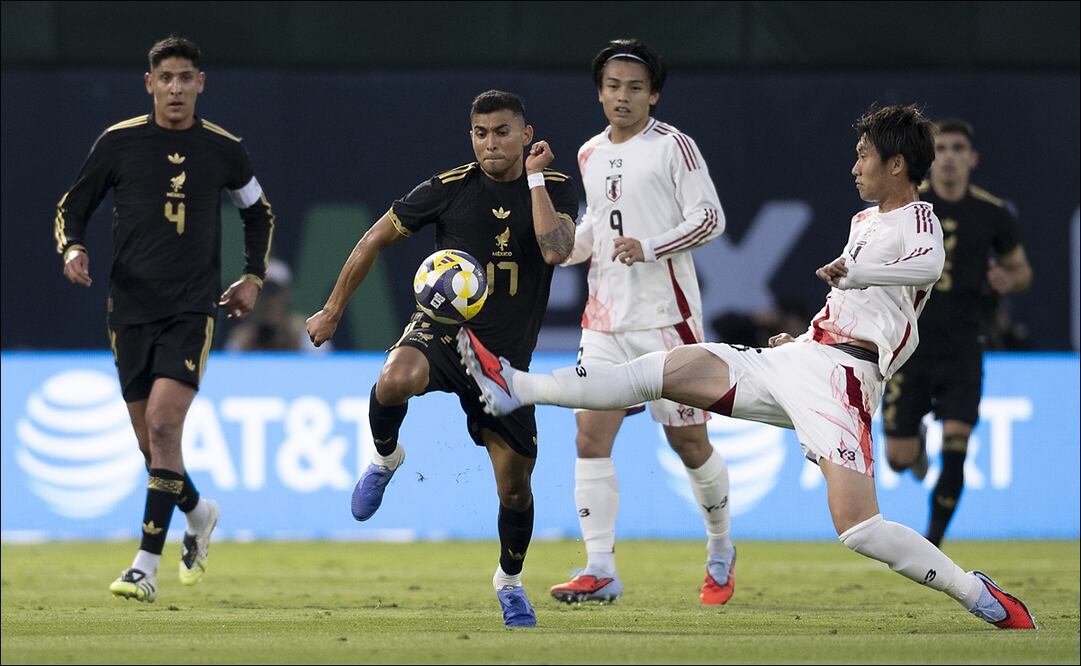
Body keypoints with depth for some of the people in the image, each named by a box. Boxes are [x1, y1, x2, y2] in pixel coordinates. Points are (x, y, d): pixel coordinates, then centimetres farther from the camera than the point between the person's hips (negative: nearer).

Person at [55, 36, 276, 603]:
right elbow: (71, 206, 8)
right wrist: (72, 250, -12)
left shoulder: (222, 149, 3)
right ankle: (199, 514, 40)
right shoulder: (119, 142, 1)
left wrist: (253, 278, 10)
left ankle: (146, 565, -19)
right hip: (130, 310, 2)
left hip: (193, 308, -2)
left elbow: (259, 212, 20)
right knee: (152, 444, 8)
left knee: (163, 424, -18)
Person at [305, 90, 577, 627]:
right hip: (441, 329, -1)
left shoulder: (555, 188, -3)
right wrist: (331, 312, 8)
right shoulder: (449, 188, -5)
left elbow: (556, 250, -22)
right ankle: (385, 458, -5)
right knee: (395, 382, -38)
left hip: (507, 355, 1)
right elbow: (377, 238, 5)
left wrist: (534, 178, -19)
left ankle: (510, 579, 32)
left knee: (514, 485, 3)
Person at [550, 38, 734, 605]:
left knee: (688, 440, 3)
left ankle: (720, 549, 26)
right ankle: (600, 570, -10)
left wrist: (648, 248, -22)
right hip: (605, 319, 5)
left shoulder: (673, 146, -6)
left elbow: (710, 218, -10)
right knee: (591, 436, -9)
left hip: (666, 316, -5)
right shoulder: (590, 156, 12)